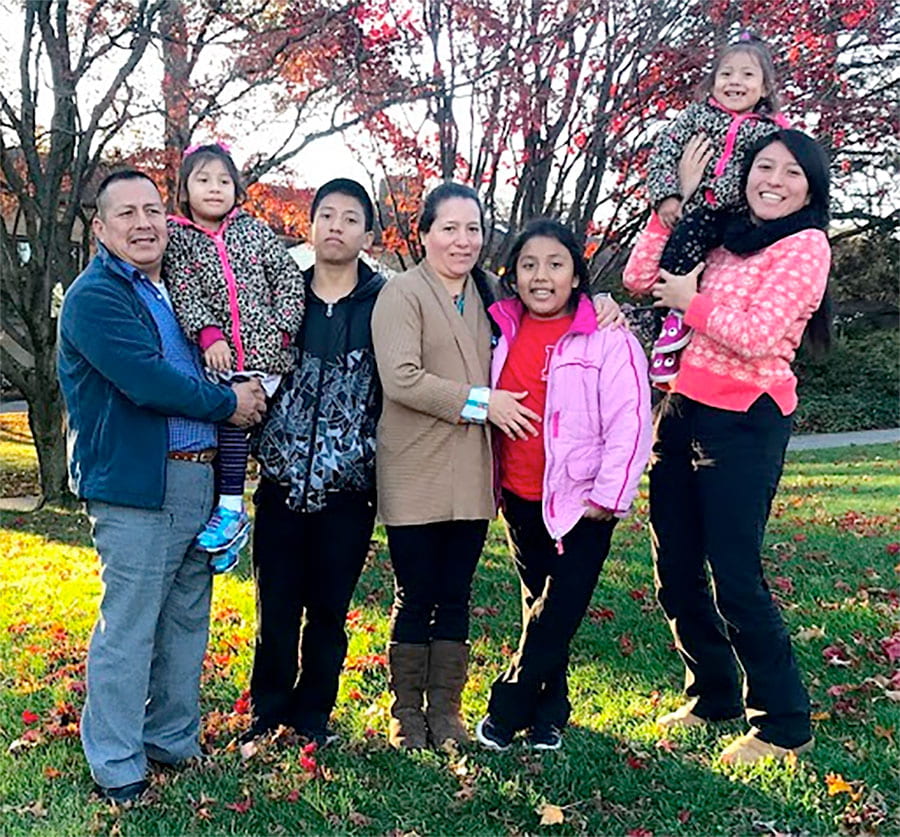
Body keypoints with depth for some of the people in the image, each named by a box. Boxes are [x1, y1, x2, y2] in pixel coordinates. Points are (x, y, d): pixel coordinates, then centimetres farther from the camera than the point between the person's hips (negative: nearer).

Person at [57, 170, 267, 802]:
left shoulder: (172, 290, 18)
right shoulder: (94, 298, -9)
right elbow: (147, 381, -21)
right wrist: (229, 403, -10)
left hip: (198, 482, 8)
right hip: (136, 488, -8)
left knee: (186, 622, 16)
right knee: (127, 631, -1)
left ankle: (174, 741, 31)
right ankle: (117, 767, 13)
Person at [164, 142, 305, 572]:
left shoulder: (254, 230, 11)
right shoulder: (177, 239, 8)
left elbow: (289, 276, 10)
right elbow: (184, 294, -3)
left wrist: (283, 326, -1)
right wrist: (208, 334, -16)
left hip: (263, 352, -1)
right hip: (215, 357, 1)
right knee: (223, 416, 1)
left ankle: (231, 506, -7)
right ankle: (225, 512, 10)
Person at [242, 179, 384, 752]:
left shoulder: (386, 304, -2)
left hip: (348, 487, -1)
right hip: (283, 481, 1)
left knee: (330, 610, 10)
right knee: (277, 608, 8)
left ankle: (313, 714, 28)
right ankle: (268, 712, 27)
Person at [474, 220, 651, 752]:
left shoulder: (608, 341, -10)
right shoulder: (501, 333, 5)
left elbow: (630, 424, -12)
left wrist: (609, 497, -14)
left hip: (580, 503, -5)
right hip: (520, 500, 5)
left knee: (558, 615, -1)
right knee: (538, 606, 14)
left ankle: (504, 715, 13)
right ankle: (548, 715, 27)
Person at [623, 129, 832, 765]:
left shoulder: (806, 245, -5)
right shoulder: (726, 243, 16)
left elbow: (758, 336, -17)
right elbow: (640, 277, 11)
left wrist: (691, 302, -5)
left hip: (744, 424, -7)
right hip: (683, 413, 7)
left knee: (736, 580, -7)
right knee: (676, 574, 11)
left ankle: (785, 724, 11)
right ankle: (713, 698, 31)